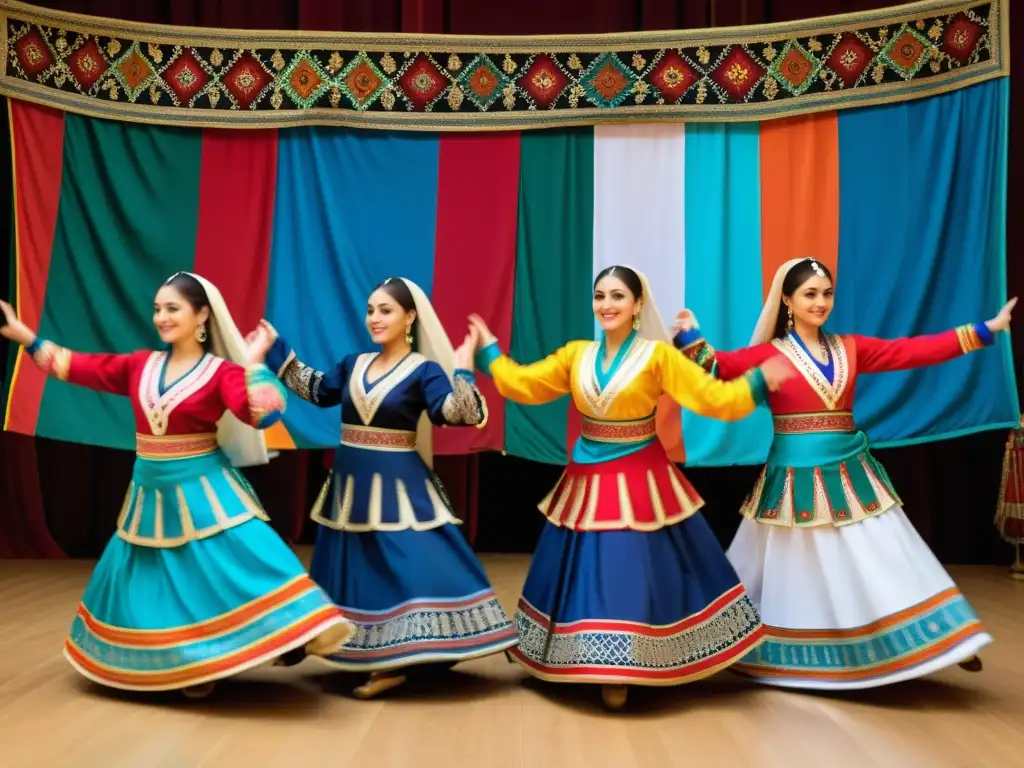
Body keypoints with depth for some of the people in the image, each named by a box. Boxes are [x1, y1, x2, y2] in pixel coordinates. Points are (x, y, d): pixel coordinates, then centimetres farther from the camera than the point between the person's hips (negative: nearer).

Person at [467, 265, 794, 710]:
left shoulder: (658, 356, -8)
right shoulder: (575, 355, 4)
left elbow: (714, 397, -12)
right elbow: (522, 385, 8)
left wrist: (759, 381, -24)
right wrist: (489, 352, 12)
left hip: (640, 483, -4)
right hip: (588, 483, 4)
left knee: (636, 575, -2)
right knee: (587, 574, 10)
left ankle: (625, 674, 14)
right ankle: (604, 669, 26)